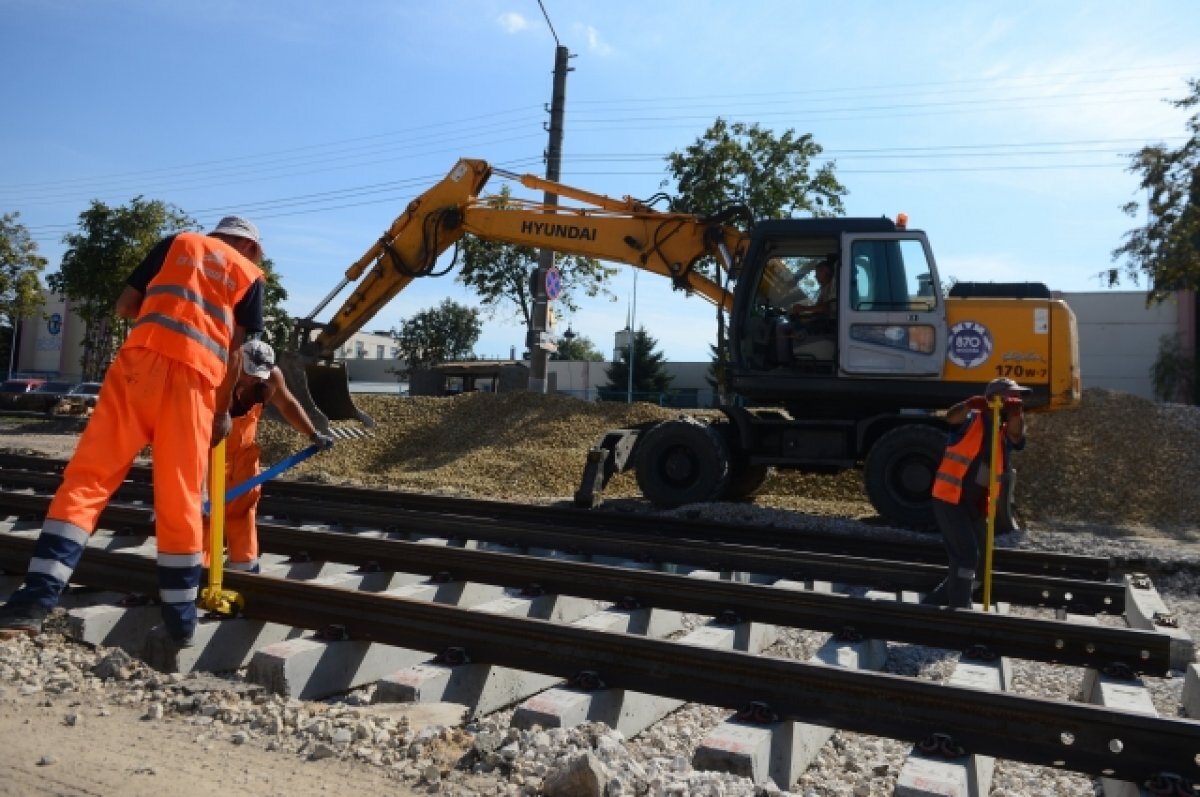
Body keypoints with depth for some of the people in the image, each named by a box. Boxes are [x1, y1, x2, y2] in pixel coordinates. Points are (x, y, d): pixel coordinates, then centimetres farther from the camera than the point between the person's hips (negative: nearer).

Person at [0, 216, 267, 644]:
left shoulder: (178, 242, 22)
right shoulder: (250, 275, 18)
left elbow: (124, 306, 16)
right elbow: (235, 352, 10)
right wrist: (223, 411, 16)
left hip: (139, 362, 1)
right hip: (195, 379, -1)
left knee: (88, 477, 1)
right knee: (180, 500, 4)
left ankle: (36, 600, -8)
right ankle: (181, 618, 10)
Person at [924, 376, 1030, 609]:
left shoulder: (1005, 433, 9)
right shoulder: (971, 420, -4)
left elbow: (1016, 435, -13)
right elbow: (951, 416, -25)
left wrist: (1017, 414, -34)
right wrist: (970, 404, -46)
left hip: (976, 506, 7)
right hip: (950, 500, -7)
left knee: (976, 563, 14)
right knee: (966, 557, -14)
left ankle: (933, 604, 26)